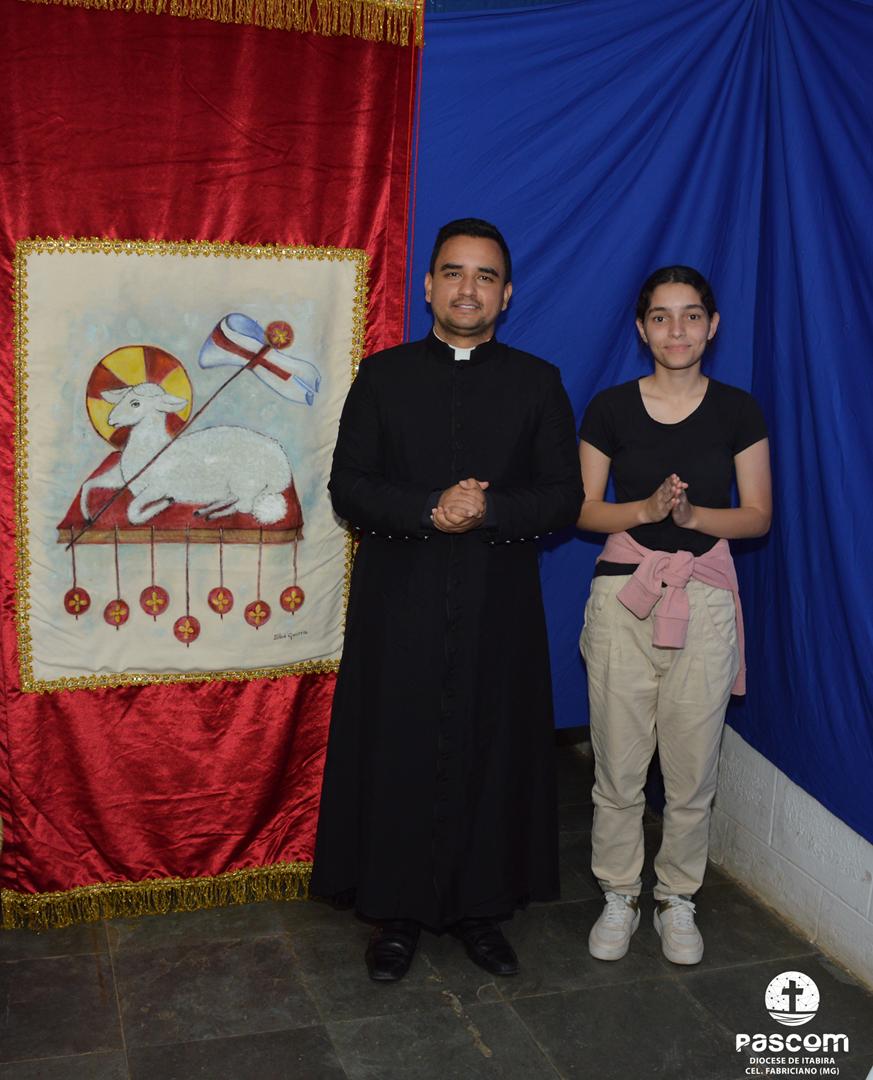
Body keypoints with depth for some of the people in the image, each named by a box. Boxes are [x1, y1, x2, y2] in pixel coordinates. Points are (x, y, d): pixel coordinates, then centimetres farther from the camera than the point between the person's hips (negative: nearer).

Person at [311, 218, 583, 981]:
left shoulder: (538, 383, 6)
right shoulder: (383, 376, 5)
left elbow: (564, 498, 0)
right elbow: (348, 489, -2)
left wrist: (487, 510, -17)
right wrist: (431, 511, -18)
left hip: (499, 611, 1)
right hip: (399, 609, 0)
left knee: (493, 755, 7)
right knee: (398, 757, 5)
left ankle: (481, 909, 25)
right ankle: (397, 913, 22)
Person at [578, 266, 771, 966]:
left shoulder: (737, 410, 2)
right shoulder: (611, 408, 1)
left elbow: (758, 516, 2)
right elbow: (583, 510, 2)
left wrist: (691, 513, -15)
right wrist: (647, 508, -15)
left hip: (705, 599, 0)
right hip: (624, 597, 0)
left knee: (692, 770, 7)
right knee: (618, 764, 6)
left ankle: (678, 897, 27)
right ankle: (619, 895, 25)